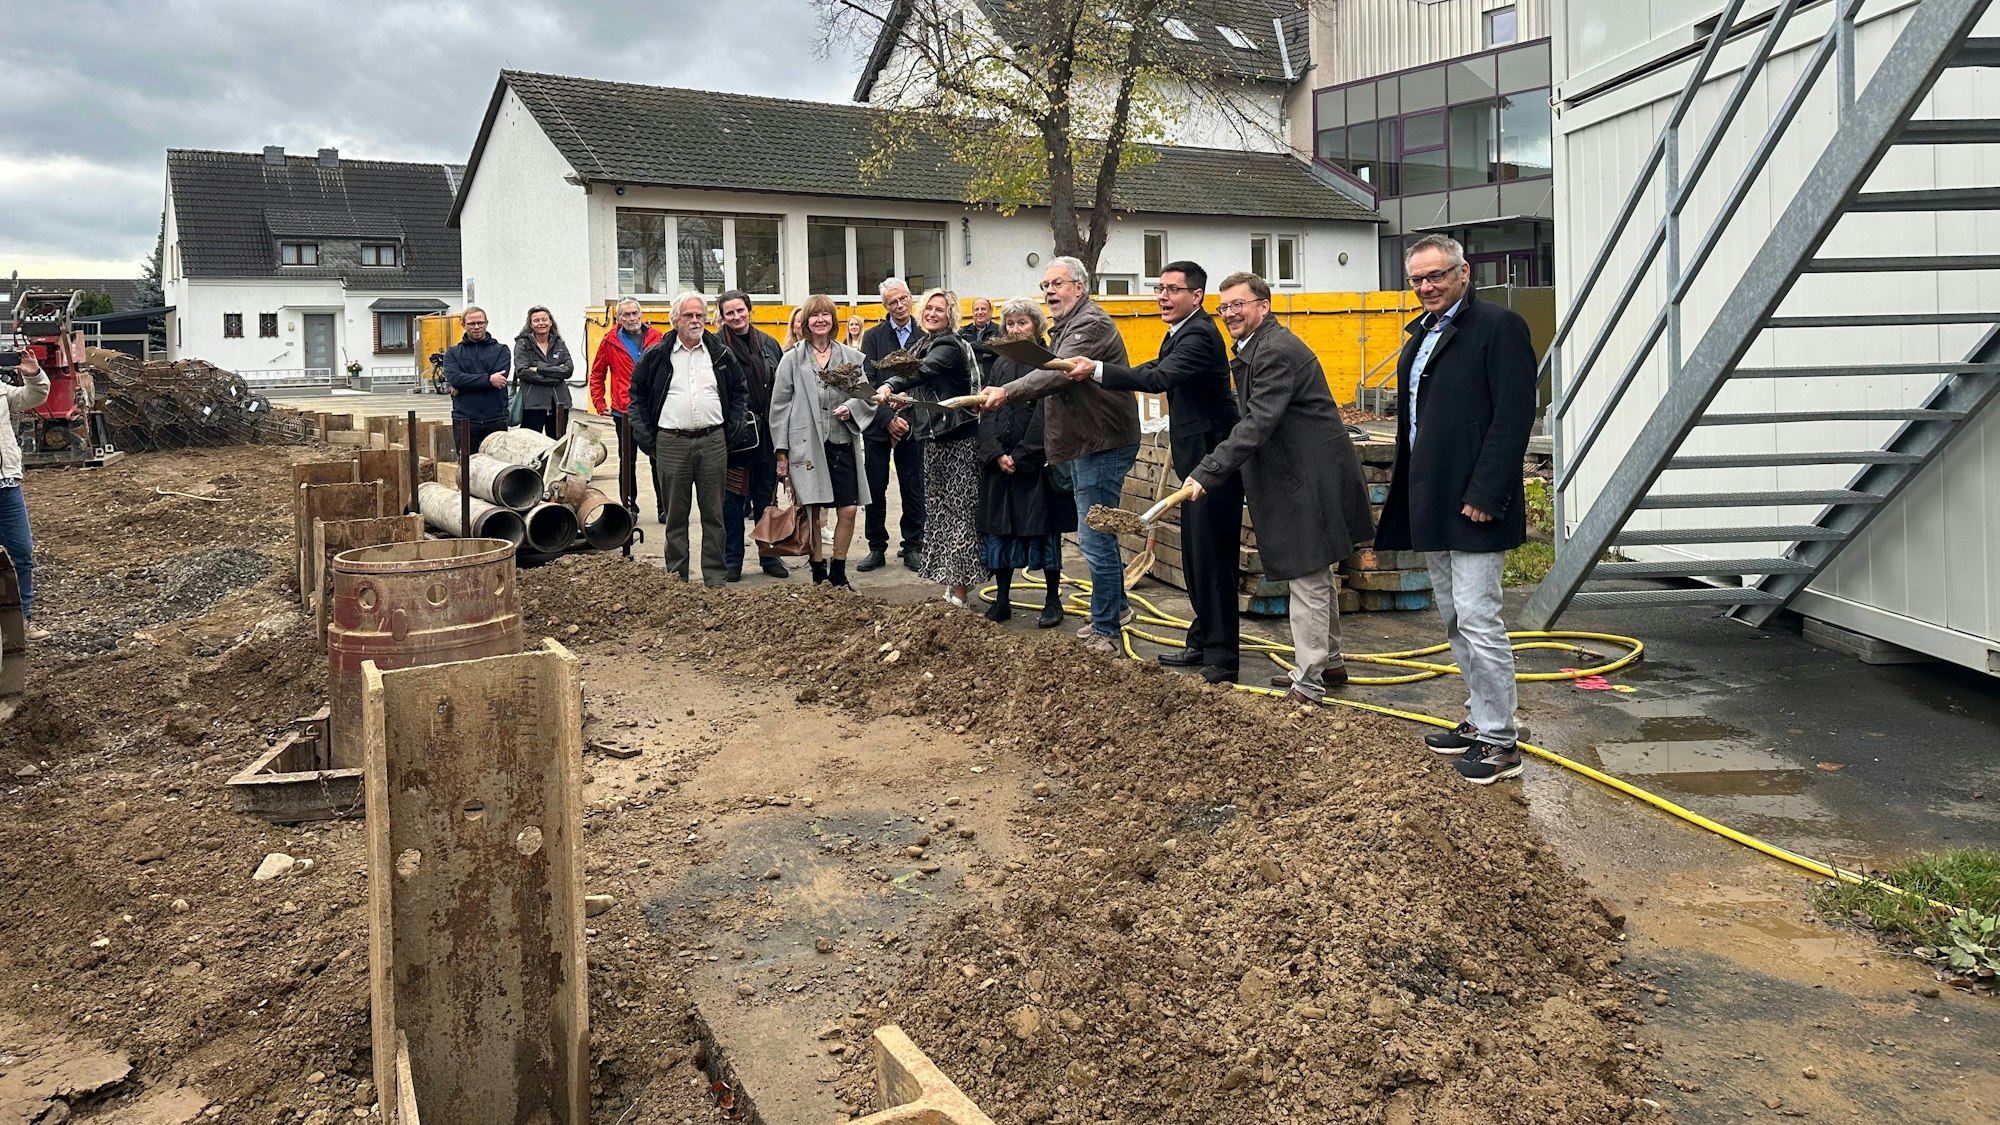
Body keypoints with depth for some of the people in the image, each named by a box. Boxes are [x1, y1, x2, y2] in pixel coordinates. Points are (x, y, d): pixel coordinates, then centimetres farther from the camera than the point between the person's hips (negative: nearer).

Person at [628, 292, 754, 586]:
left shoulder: (720, 354, 9)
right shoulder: (656, 356, 4)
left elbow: (739, 392, 17)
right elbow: (637, 397, 9)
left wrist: (733, 430, 5)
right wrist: (646, 438, 1)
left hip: (713, 442, 1)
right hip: (671, 443, -1)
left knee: (713, 514, 5)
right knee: (675, 515, 5)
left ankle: (714, 578, 12)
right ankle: (676, 578, 12)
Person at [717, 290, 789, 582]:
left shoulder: (768, 344, 8)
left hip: (766, 434, 4)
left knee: (766, 497, 12)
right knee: (732, 499, 5)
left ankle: (769, 556, 22)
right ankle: (732, 560, 14)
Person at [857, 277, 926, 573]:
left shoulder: (924, 337, 2)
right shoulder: (872, 337, 2)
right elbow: (867, 382, -5)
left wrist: (906, 417, -11)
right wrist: (888, 419, -13)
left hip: (912, 424, 0)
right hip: (878, 424, 0)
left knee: (913, 488, 5)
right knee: (875, 488, 4)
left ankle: (913, 548, 15)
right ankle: (877, 548, 15)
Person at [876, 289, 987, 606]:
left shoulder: (951, 346, -13)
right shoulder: (924, 344, 14)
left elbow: (924, 370, -33)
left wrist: (891, 386, -47)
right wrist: (905, 398, 4)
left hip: (958, 438, -9)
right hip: (934, 437, 9)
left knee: (958, 511, -8)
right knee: (938, 509, 10)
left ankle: (960, 589, -5)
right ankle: (952, 585, 16)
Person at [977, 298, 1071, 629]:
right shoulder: (1000, 364, 14)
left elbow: (1045, 415, -11)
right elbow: (988, 413, 8)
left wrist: (1021, 457, -13)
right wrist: (997, 454, -6)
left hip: (1037, 462, -5)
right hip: (999, 461, 5)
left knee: (1044, 528, 1)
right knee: (999, 527, 6)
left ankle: (1053, 600, 9)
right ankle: (1002, 599, 14)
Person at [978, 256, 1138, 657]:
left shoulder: (1091, 324, -16)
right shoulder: (1071, 325, 19)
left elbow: (1058, 373, -30)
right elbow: (1057, 374, 22)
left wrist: (1008, 392, -37)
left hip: (1103, 445, -11)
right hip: (1087, 444, 11)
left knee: (1094, 538, -9)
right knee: (1097, 535, 20)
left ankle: (1105, 630, -1)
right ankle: (1117, 606, 33)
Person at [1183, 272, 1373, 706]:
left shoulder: (1277, 351, -20)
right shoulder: (1258, 348, 15)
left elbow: (1258, 423, -27)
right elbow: (1256, 421, 20)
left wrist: (1207, 473, -29)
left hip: (1308, 481, -11)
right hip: (1302, 477, 11)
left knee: (1307, 580, -6)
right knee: (1316, 576, 20)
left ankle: (1309, 683, -1)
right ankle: (1329, 662, 33)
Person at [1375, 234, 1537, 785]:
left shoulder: (1499, 325, -9)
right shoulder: (1421, 335, 17)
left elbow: (1513, 416, -17)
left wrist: (1485, 494, -22)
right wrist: (1407, 491, 15)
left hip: (1473, 505, -9)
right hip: (1431, 505, 9)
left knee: (1478, 619, -8)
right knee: (1455, 620, 16)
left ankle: (1499, 742, 2)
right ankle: (1479, 720, 29)